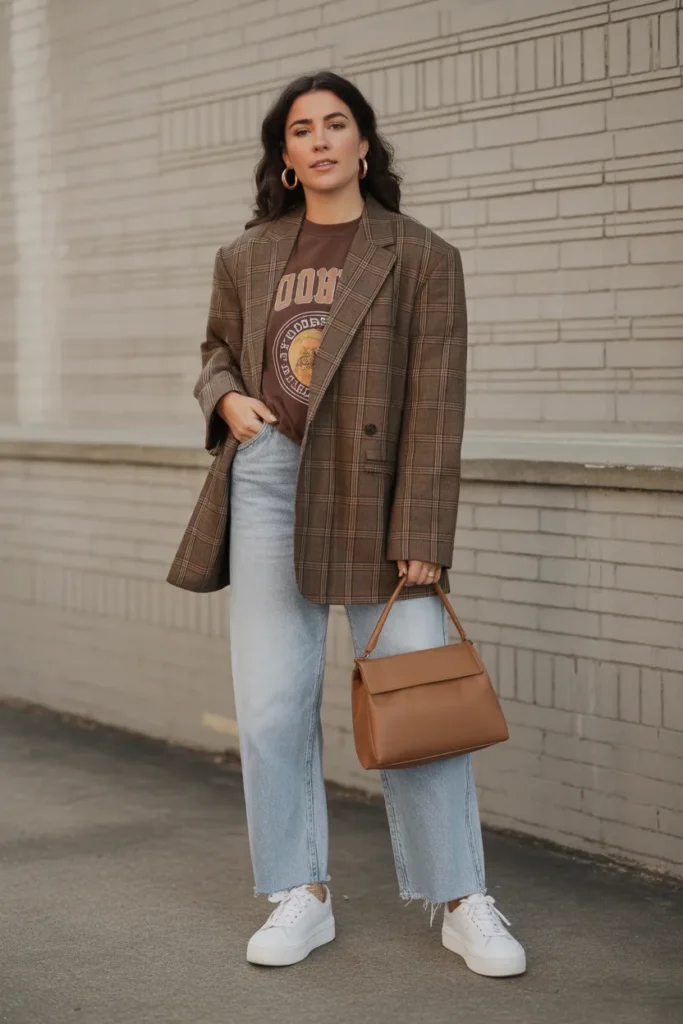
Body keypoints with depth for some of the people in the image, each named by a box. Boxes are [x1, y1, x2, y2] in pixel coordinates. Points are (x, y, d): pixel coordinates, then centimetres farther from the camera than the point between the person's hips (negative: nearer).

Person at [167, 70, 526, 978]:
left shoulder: (420, 258, 1)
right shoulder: (246, 260, 12)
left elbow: (435, 403, -4)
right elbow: (216, 353, 26)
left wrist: (423, 536, -11)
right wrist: (227, 397, 0)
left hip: (377, 493, -3)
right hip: (268, 483, 3)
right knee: (271, 705, 3)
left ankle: (463, 904, 11)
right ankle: (302, 897, 18)